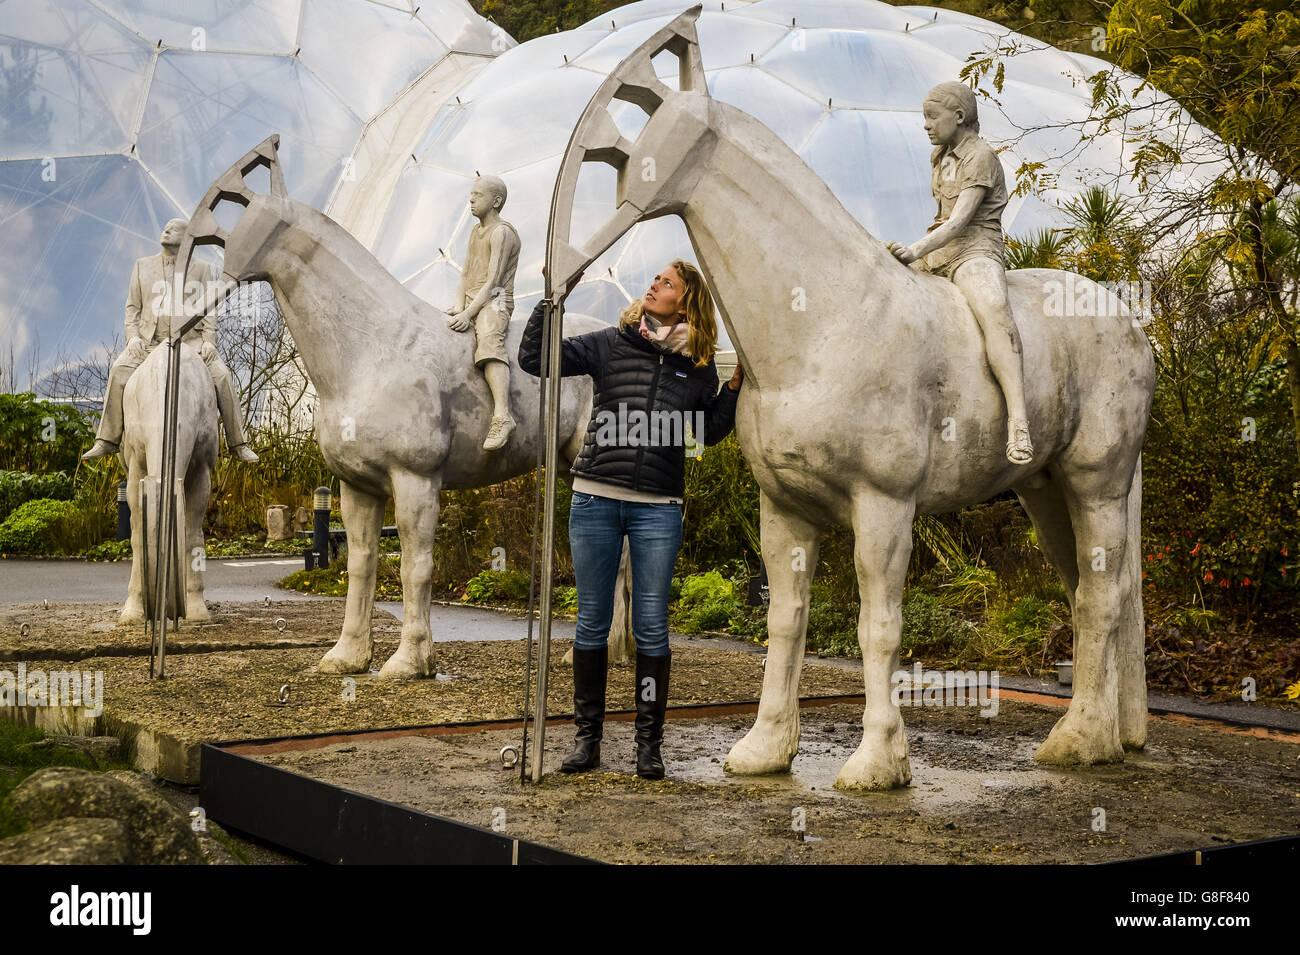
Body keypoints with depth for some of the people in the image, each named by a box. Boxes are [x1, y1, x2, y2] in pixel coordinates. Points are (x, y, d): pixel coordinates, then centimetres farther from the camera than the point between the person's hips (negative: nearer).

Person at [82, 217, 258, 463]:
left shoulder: (201, 270, 12)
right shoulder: (143, 266, 17)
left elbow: (208, 311, 7)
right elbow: (133, 307, 14)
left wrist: (209, 341, -9)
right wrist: (133, 336, -3)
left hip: (190, 339, -1)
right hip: (149, 339, 1)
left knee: (221, 375, -24)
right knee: (119, 371, -25)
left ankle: (238, 444, -17)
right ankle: (107, 440, -22)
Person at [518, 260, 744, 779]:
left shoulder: (697, 365, 7)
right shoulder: (610, 343, 4)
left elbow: (711, 431, 13)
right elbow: (534, 358, 0)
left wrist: (736, 386, 1)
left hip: (658, 509, 0)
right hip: (595, 501, 0)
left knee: (651, 628, 3)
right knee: (592, 622, 7)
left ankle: (649, 741, 15)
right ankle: (587, 736, 19)